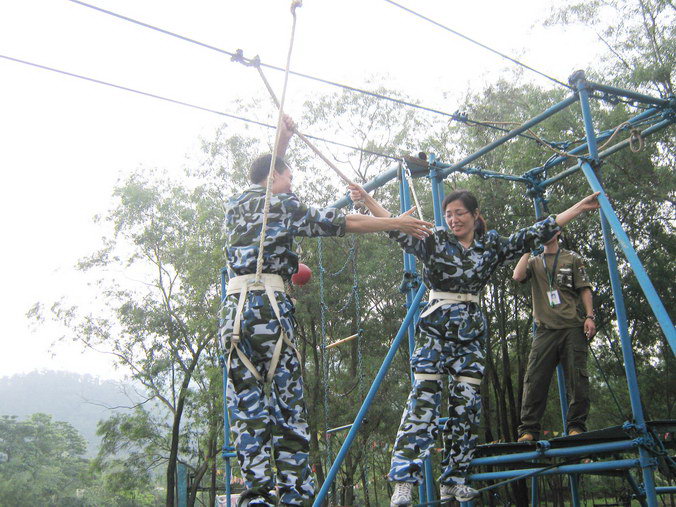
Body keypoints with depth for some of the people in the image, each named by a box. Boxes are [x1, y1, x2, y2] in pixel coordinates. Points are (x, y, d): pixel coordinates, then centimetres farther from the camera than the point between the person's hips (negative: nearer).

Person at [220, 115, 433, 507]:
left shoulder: (235, 206, 21)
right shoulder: (282, 204, 5)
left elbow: (263, 176, 42)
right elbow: (343, 222, 6)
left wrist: (282, 142, 47)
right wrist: (397, 223, 15)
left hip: (234, 306, 5)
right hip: (269, 303, -5)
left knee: (247, 404, 1)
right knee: (287, 400, -1)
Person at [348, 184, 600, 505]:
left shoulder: (491, 245, 9)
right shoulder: (435, 241, 1)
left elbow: (536, 234, 11)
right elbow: (398, 229, -11)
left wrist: (580, 207, 12)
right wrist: (366, 200, -23)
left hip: (472, 331, 4)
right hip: (435, 328, -3)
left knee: (466, 404, 2)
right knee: (424, 398, -13)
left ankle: (453, 481, 11)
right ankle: (404, 481, -16)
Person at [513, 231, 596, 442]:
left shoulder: (572, 258, 15)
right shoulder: (534, 262, 19)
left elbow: (584, 289, 9)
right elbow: (518, 276, -1)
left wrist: (589, 316, -3)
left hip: (573, 327, -1)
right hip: (545, 329, 1)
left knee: (577, 378, -4)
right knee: (535, 379, -7)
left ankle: (576, 427, 3)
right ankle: (528, 431, -6)